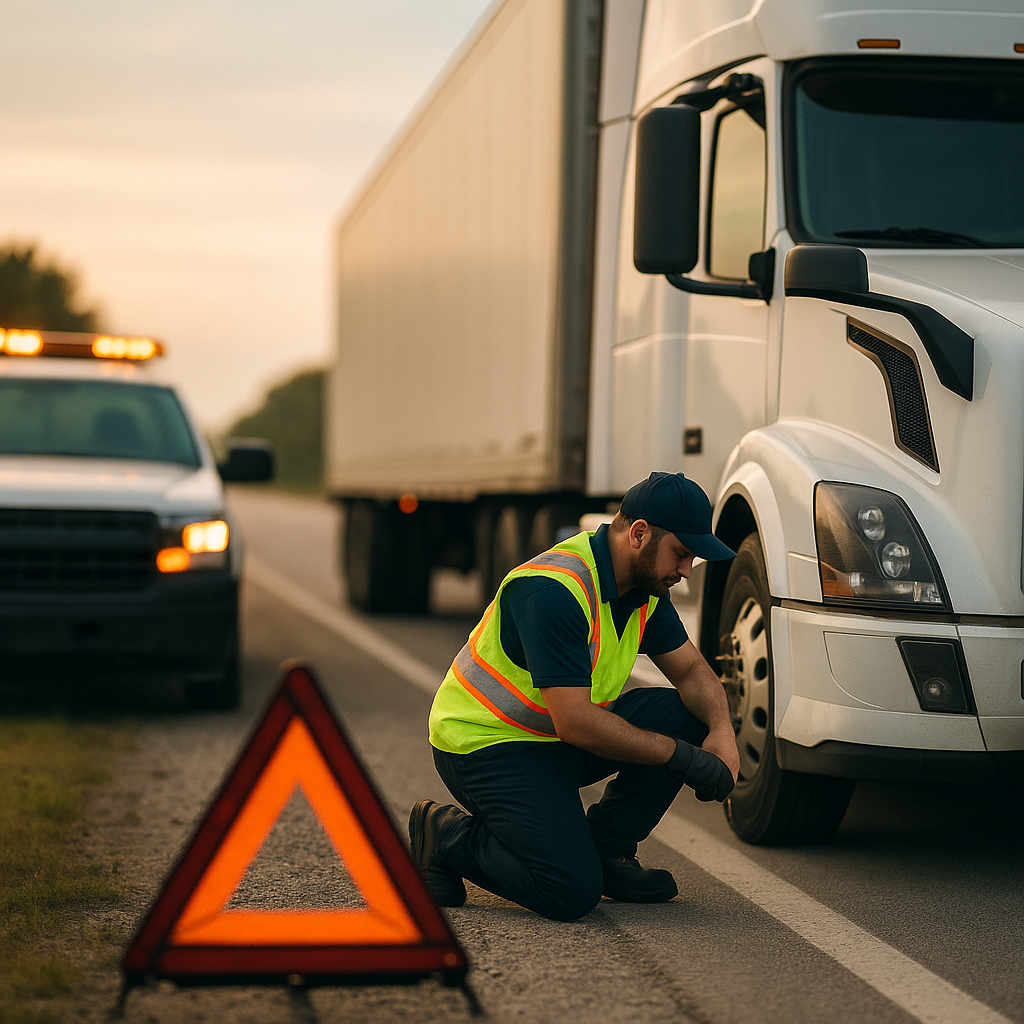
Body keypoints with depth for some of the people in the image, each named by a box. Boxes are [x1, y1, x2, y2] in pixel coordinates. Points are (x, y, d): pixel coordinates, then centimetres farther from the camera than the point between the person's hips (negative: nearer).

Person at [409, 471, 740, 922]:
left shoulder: (645, 584, -1)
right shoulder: (555, 591, -29)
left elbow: (692, 670, 8)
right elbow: (576, 723, -31)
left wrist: (722, 731, -14)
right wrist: (683, 757, -26)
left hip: (560, 739, 9)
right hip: (486, 744, -9)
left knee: (686, 717, -8)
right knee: (572, 892, -23)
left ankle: (605, 849, 6)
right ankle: (446, 836, 0)